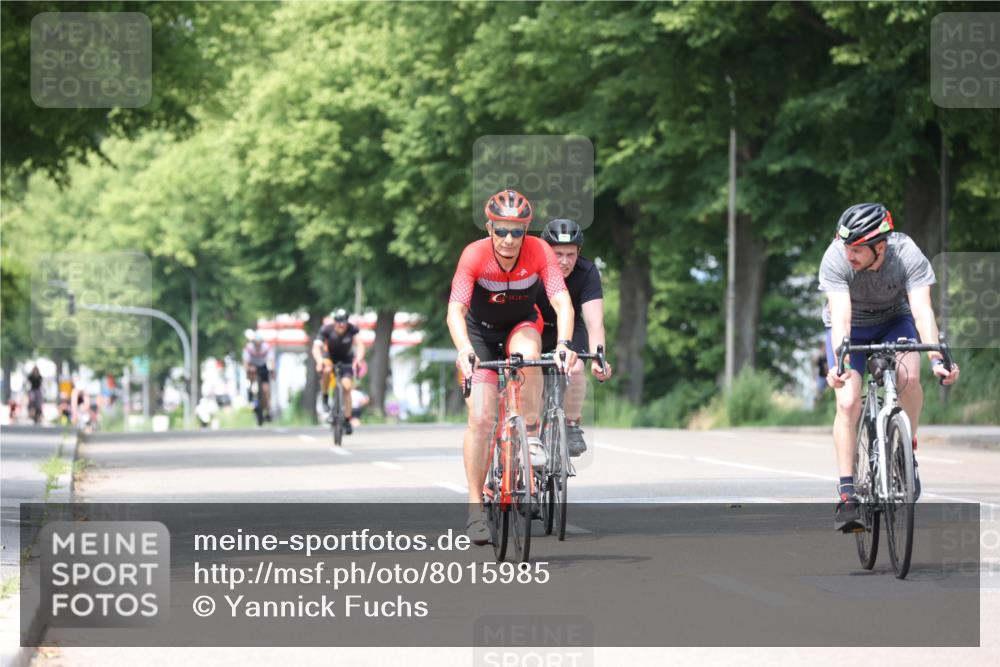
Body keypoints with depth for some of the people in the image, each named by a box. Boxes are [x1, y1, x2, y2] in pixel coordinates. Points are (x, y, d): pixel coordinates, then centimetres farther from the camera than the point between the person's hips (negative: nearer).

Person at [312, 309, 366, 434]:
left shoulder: (352, 329, -27)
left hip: (346, 359, 1)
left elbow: (360, 345, -35)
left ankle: (347, 420, -2)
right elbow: (316, 347, -38)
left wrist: (358, 360, -55)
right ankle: (325, 398, -13)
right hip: (330, 356, -1)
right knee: (327, 370, -36)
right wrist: (319, 361, -57)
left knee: (347, 387, -14)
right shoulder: (326, 329, -29)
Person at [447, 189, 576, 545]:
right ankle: (476, 508, -2)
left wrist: (564, 343, -51)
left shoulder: (539, 251, -25)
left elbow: (562, 302, -33)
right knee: (480, 418, -12)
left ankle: (532, 436, -18)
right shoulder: (474, 255, -28)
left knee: (528, 354, -37)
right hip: (480, 331, -1)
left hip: (521, 325, 1)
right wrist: (463, 349, -54)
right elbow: (455, 309, -36)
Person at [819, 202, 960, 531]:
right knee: (848, 402, -17)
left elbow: (922, 310, -39)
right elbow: (840, 317, -41)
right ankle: (847, 493, -11)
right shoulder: (835, 259, -32)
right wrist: (839, 364, -56)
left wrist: (937, 358, -54)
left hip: (894, 321, 0)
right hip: (852, 327, 0)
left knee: (909, 377, -29)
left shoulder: (908, 255, -31)